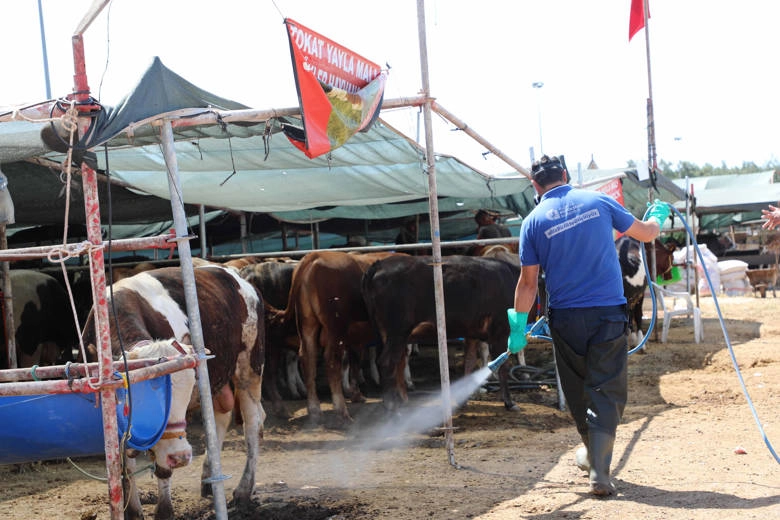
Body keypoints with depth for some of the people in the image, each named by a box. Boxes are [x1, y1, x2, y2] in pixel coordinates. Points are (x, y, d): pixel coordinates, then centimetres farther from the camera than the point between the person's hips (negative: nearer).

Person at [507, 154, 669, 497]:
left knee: (578, 390, 19)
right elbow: (646, 233, 11)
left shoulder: (533, 221, -1)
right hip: (608, 313, -1)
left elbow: (528, 282, 0)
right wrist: (658, 215, 34)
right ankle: (599, 471, -10)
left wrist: (519, 327, 10)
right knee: (607, 391, 1)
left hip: (565, 318, 1)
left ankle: (591, 453, 36)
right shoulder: (599, 202, 1)